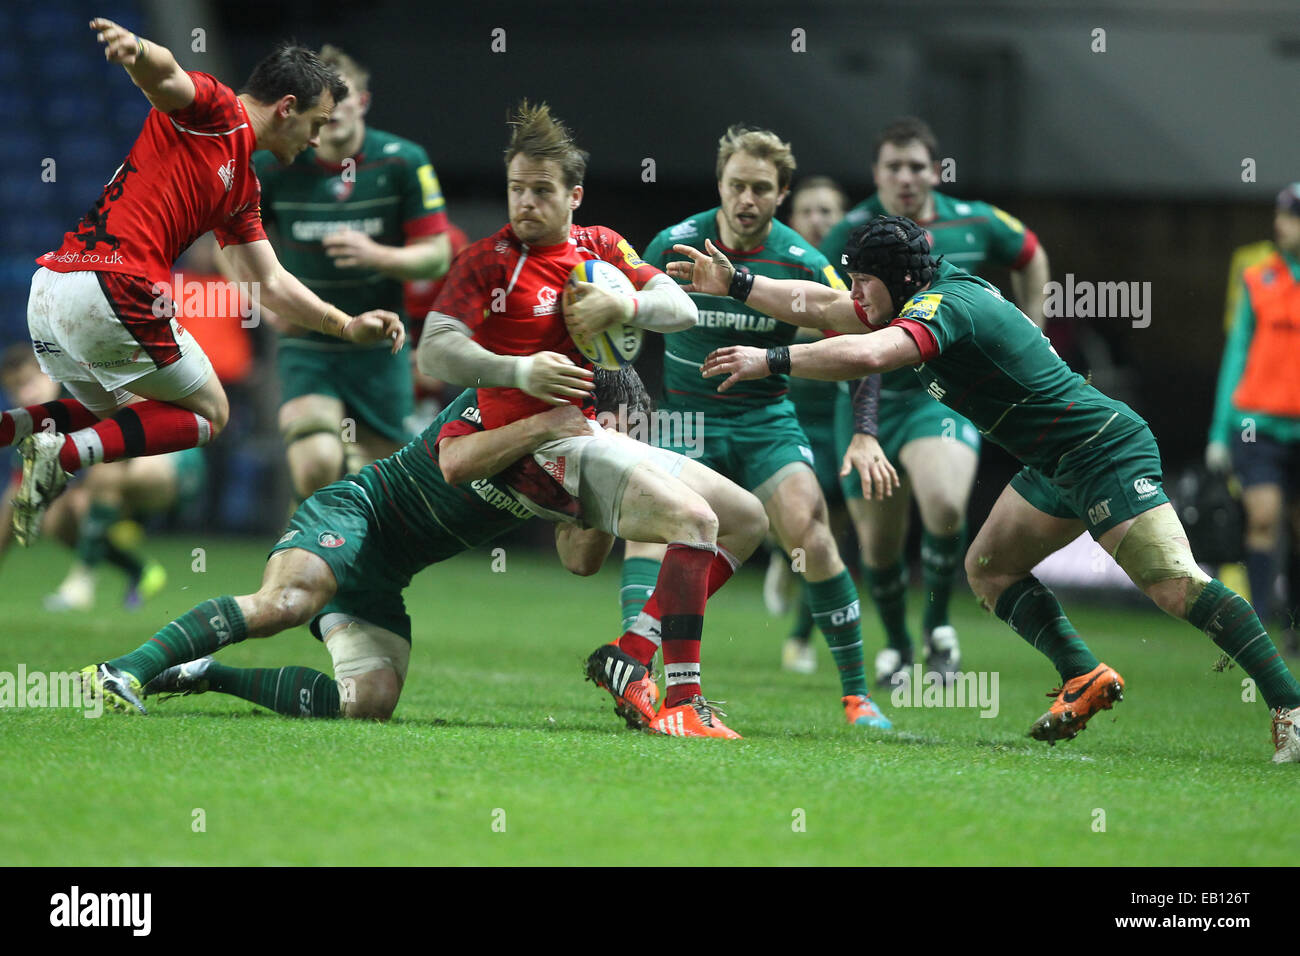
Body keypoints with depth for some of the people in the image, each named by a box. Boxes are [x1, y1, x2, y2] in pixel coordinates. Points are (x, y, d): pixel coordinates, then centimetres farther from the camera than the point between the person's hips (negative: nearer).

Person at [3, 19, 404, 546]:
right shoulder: (213, 111, 0)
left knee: (113, 414, 30)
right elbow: (164, 73, -21)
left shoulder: (242, 188, 26)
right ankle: (64, 455, -13)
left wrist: (348, 325, 26)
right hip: (113, 286, -9)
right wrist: (134, 48, -44)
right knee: (208, 413, 7)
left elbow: (270, 283, 30)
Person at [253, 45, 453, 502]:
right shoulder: (273, 165, -5)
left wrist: (377, 255, -22)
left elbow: (437, 256, -4)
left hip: (379, 349, 1)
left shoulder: (403, 162, -6)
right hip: (306, 346, -1)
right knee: (317, 469, -25)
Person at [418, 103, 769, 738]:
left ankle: (628, 658, 0)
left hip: (604, 437, 8)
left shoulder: (598, 247, 12)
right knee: (693, 518, -27)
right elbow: (434, 352, -16)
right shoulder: (488, 261, -6)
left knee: (747, 518, 10)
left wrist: (623, 305, -15)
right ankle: (681, 704, -30)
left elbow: (681, 308, 6)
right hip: (547, 447, -8)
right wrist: (516, 370, -31)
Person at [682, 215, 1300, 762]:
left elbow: (866, 355, -37)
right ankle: (1085, 678, 7)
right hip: (1056, 467, 11)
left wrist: (770, 361, -28)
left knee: (1175, 585, -20)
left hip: (1105, 453, -11)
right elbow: (821, 308, 21)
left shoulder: (946, 306, -19)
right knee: (988, 567, 11)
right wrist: (734, 284, 18)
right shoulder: (929, 298, 10)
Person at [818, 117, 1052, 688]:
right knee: (878, 543, 7)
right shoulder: (850, 235, -8)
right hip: (870, 400, 1)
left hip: (944, 396, -1)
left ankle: (937, 624, -4)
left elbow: (1030, 256, 18)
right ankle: (896, 646, 37)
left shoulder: (973, 224, -2)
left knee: (944, 505, -29)